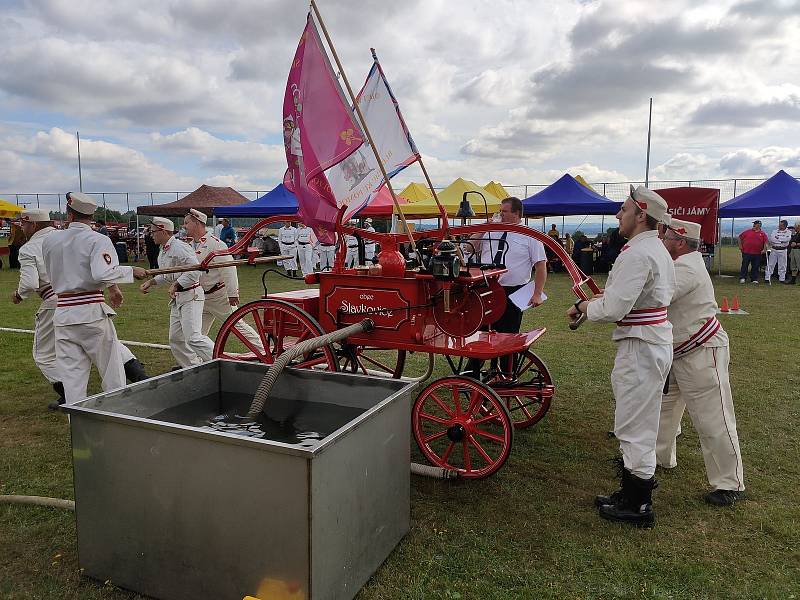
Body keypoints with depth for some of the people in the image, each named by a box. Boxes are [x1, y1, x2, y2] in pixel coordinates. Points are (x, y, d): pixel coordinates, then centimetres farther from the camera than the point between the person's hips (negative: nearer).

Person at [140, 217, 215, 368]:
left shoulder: (179, 248, -18)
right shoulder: (163, 251, 14)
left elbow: (195, 271, -26)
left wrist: (176, 285, -22)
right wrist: (150, 282, 16)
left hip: (191, 296, -10)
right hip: (177, 298, 10)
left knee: (193, 337, -18)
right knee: (175, 338, 13)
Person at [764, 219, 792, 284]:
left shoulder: (788, 232, 3)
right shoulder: (774, 231, 6)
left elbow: (788, 239, -17)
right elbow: (771, 239, -10)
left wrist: (778, 237, -12)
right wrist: (781, 241, -12)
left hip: (783, 251, 0)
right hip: (774, 250, 1)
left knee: (782, 265, 5)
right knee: (770, 264, 0)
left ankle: (782, 279, 13)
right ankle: (767, 278, 3)